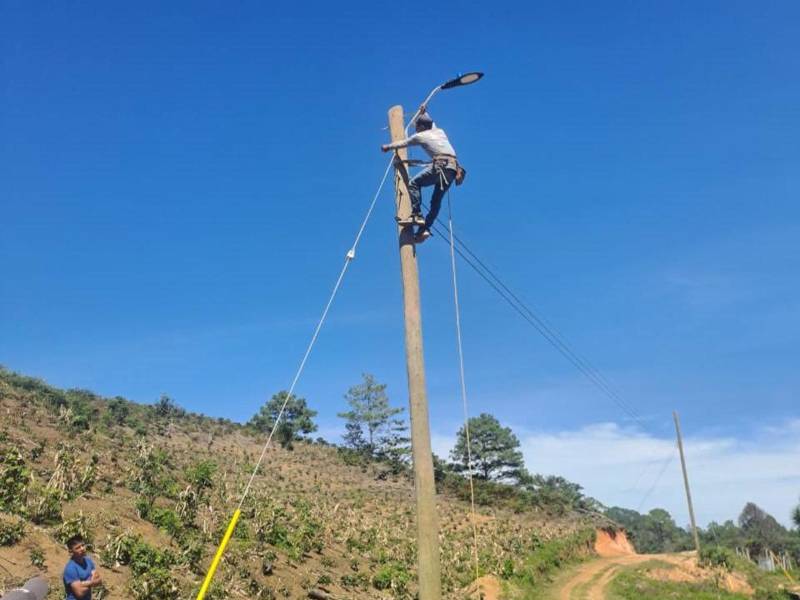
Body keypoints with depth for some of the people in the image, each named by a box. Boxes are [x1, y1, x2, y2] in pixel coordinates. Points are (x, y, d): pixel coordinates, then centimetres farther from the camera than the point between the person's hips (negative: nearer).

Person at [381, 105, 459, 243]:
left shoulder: (421, 136, 10)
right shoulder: (440, 131, 27)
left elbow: (402, 143, 24)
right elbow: (431, 123, 52)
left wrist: (388, 147, 40)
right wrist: (424, 113, 68)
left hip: (441, 164, -7)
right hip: (453, 168, 8)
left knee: (414, 184, -7)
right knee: (436, 200, 8)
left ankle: (416, 215, -19)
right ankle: (425, 228, -1)